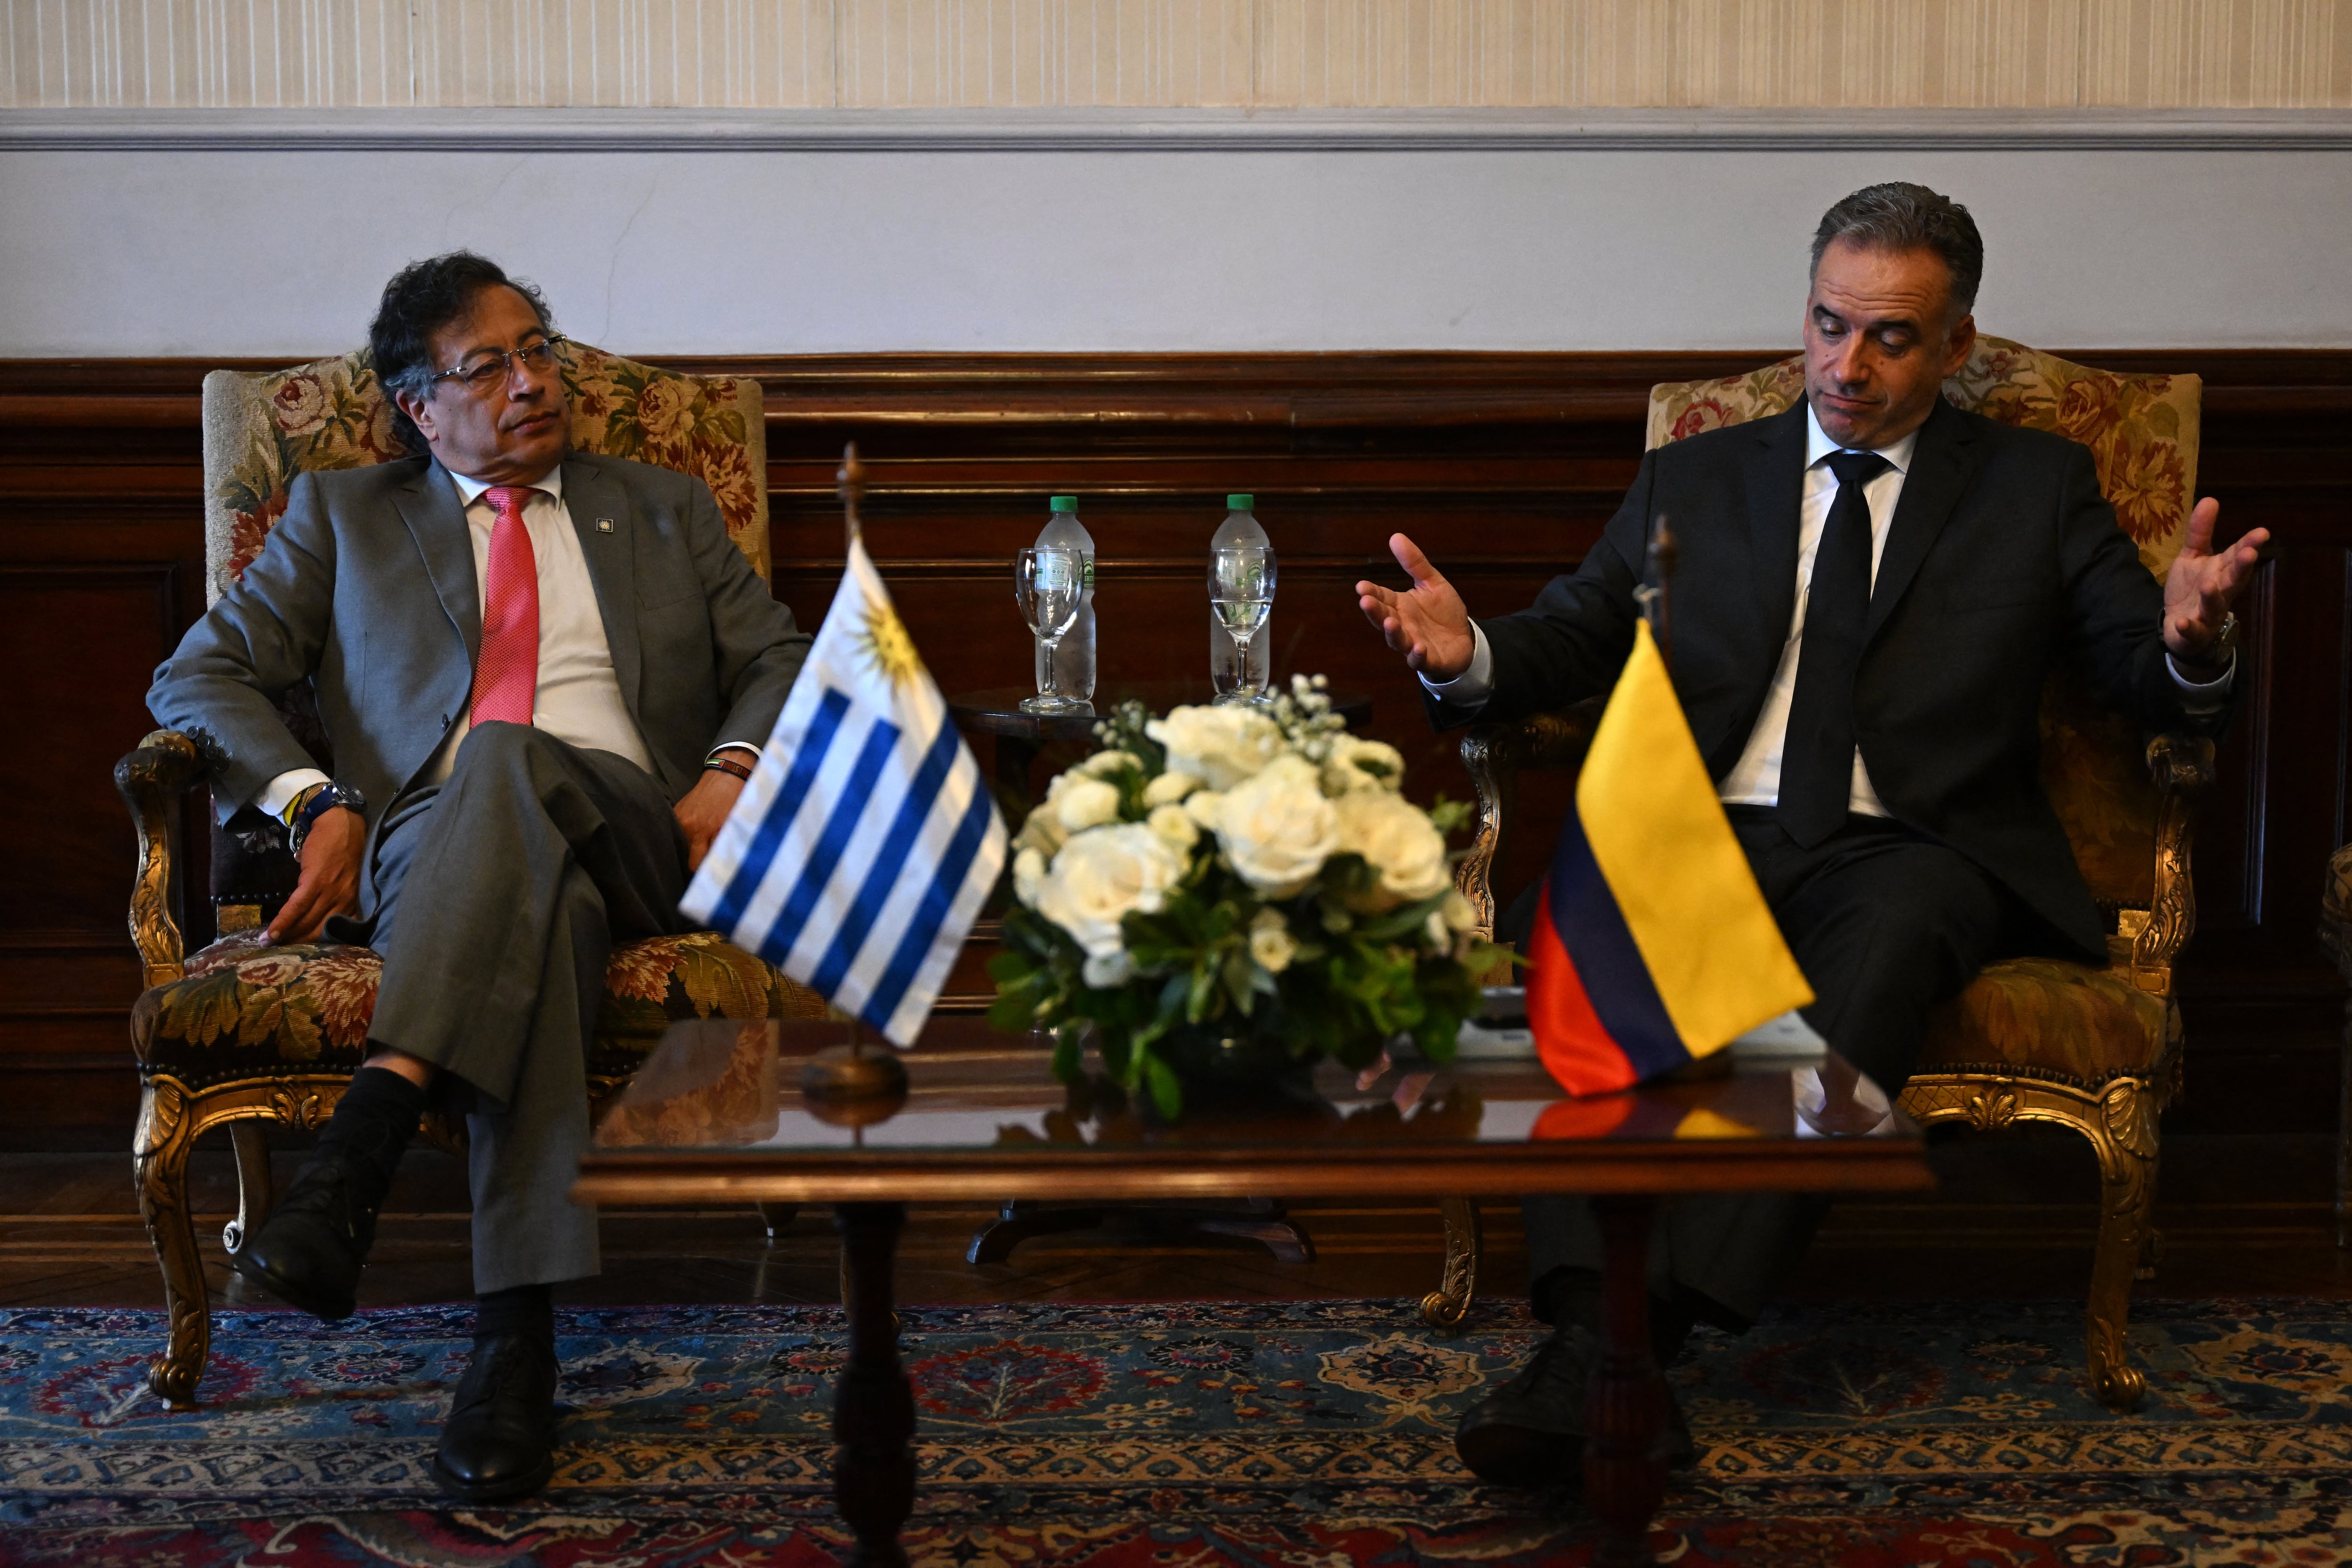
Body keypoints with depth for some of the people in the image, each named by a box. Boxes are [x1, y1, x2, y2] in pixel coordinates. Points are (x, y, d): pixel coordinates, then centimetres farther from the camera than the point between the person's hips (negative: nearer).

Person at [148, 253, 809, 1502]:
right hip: (429, 848, 0)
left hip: (635, 836, 1)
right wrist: (315, 803, -4)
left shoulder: (667, 511, 28)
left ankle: (358, 1150, -50)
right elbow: (200, 675, 15)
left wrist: (730, 775, -4)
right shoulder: (342, 517, 25)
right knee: (538, 897, -40)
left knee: (508, 761, -37)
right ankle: (515, 1336, -49)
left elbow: (780, 660, 20)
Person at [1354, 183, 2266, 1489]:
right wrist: (1466, 654, -9)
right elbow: (1571, 640, 14)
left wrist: (2188, 643, -15)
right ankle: (1588, 1322, -43)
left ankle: (1662, 1320, -46)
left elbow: (2144, 681, 10)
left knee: (1885, 945, -38)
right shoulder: (1693, 480, 21)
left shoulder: (2037, 486, 18)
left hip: (1913, 851, -1)